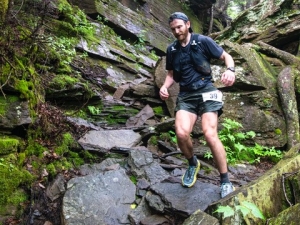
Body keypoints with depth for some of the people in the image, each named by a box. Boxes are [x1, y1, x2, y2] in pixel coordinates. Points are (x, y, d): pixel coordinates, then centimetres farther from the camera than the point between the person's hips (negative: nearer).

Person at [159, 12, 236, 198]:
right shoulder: (171, 50, 12)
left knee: (210, 134, -21)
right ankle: (193, 164, 12)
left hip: (206, 91, -3)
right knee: (181, 133, -22)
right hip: (185, 95, 3)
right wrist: (165, 86, -1)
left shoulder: (203, 41, 0)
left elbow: (226, 56, 4)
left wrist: (230, 70, -19)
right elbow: (171, 74, 21)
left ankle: (225, 181, -4)